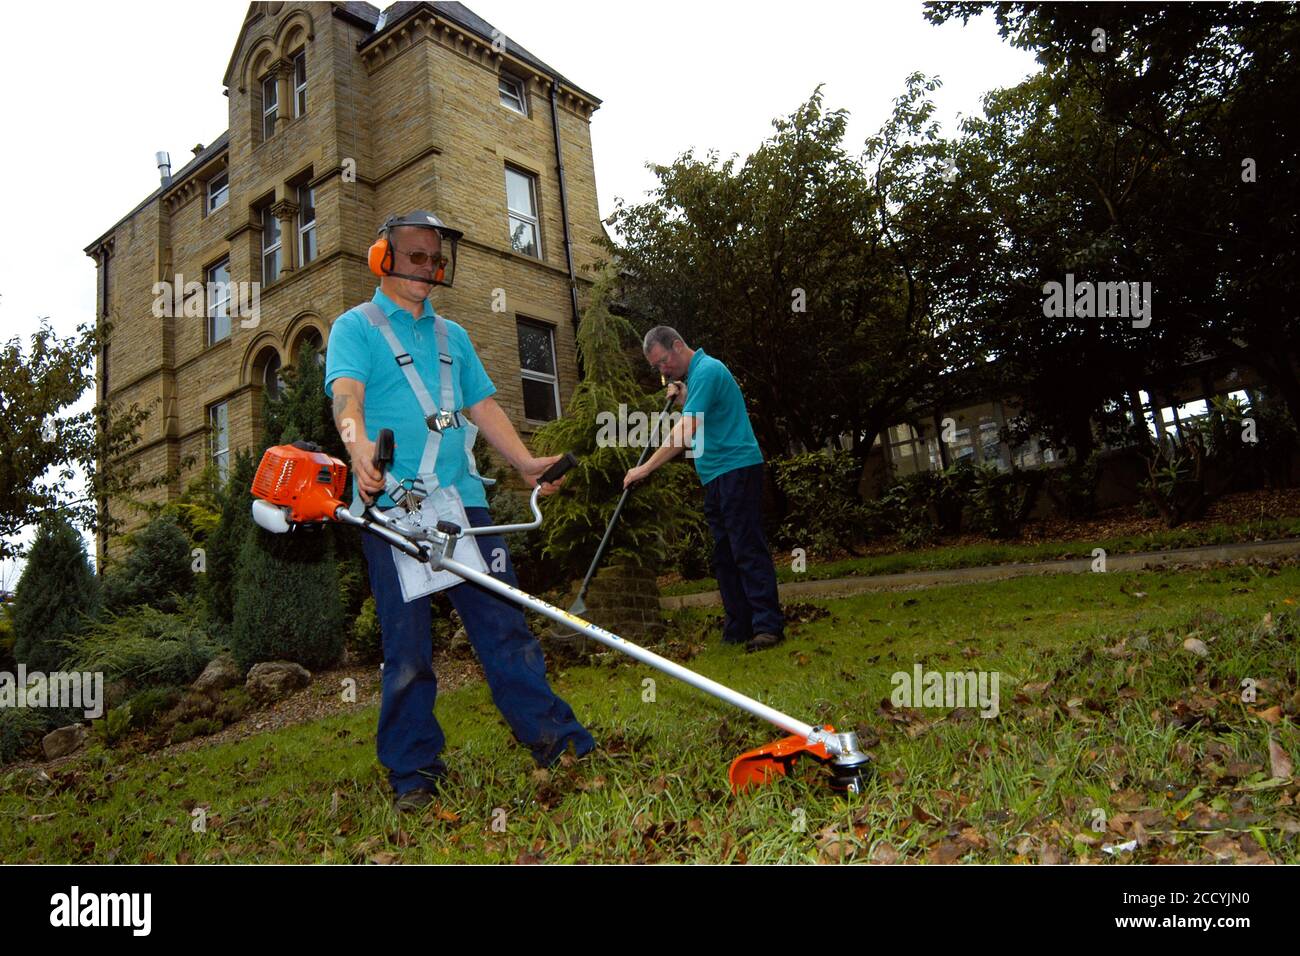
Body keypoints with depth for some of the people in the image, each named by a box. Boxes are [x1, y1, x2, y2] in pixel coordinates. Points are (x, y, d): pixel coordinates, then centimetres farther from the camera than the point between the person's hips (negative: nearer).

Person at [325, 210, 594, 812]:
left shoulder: (452, 336, 23)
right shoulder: (356, 327, 6)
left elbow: (483, 407, 19)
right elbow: (346, 395, -12)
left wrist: (525, 462, 4)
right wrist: (361, 451, -34)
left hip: (462, 498, 4)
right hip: (391, 504, -4)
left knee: (503, 622, 4)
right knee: (406, 643, 2)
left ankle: (553, 737, 11)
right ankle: (413, 771, 14)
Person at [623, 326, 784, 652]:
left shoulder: (706, 370, -13)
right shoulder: (696, 373, 19)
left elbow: (686, 432, -22)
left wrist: (646, 468, -20)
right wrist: (682, 400, 11)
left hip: (737, 469, -10)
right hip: (716, 477, 10)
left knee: (747, 549, -11)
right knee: (724, 556, 8)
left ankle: (768, 626, -8)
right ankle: (738, 630, 11)